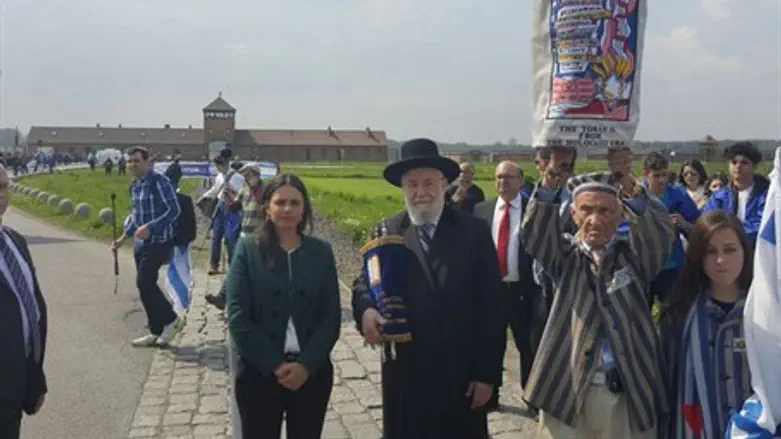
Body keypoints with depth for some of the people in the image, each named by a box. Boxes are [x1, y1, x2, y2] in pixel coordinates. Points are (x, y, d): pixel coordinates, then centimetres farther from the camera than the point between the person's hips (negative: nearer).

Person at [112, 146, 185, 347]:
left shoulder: (159, 181, -14)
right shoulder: (135, 185, 13)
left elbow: (174, 210, -19)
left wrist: (150, 227, -25)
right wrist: (123, 237, 21)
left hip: (158, 241, -9)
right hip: (141, 242, 9)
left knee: (144, 282, -11)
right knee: (146, 284, 10)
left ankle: (171, 320, 5)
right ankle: (157, 332, 19)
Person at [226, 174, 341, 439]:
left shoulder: (321, 252, 2)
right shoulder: (248, 249, -3)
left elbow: (331, 317, -1)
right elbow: (238, 317, -8)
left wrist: (306, 364, -12)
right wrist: (275, 365, -12)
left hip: (312, 373, 2)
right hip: (259, 373, -1)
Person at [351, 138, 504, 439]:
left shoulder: (474, 232, -3)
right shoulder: (387, 232, 2)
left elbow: (491, 309, -4)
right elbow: (365, 282, 0)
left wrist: (487, 373, -6)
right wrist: (366, 309, -25)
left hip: (461, 374, -1)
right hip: (404, 372, 1)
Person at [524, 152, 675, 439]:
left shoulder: (634, 254, 4)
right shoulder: (565, 255, 3)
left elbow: (660, 232, -14)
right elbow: (535, 233, -15)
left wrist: (633, 191, -34)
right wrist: (550, 180, -32)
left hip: (629, 393, 1)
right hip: (567, 390, 0)